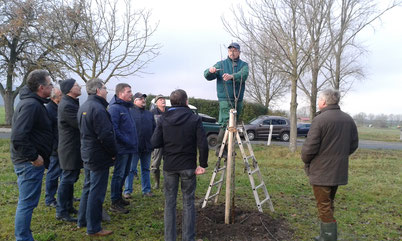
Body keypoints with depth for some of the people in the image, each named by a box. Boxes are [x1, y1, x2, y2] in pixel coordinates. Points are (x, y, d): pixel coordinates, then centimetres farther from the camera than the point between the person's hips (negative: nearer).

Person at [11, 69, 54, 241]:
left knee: (26, 202, 21)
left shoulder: (33, 103, 12)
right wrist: (34, 157, -21)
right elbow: (18, 137, -29)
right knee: (27, 203, 0)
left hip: (28, 162, 11)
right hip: (30, 163, -11)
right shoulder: (31, 105, -20)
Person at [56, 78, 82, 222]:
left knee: (71, 179, 18)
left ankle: (68, 207, 31)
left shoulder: (72, 103, 14)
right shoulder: (66, 106, -19)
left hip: (74, 148, 10)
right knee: (67, 180, -2)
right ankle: (61, 212, 9)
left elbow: (80, 122, 14)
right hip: (70, 149, -10)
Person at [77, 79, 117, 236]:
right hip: (99, 157, -10)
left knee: (88, 188, 21)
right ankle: (93, 228, 11)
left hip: (87, 154, 10)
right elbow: (106, 135, -25)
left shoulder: (83, 107, 12)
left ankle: (82, 221, 33)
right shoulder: (98, 108, -21)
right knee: (96, 192, 0)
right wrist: (114, 153, -12)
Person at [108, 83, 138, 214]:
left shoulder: (127, 107, 15)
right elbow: (113, 129, -23)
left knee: (124, 173, 18)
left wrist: (133, 143, 13)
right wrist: (127, 142, -21)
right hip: (122, 148, -9)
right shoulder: (115, 108, -14)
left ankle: (118, 197, 32)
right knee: (119, 175, -1)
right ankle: (115, 203, 10)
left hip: (129, 148, 9)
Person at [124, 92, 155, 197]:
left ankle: (146, 190, 22)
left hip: (147, 147, 6)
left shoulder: (149, 114, 15)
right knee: (131, 170, 2)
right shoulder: (130, 112, -4)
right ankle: (127, 191, 13)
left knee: (146, 169, 13)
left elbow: (154, 129, 17)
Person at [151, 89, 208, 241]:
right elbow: (203, 145, -13)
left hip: (169, 166, 1)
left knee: (169, 203, 13)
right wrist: (203, 164, -3)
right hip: (188, 167, -1)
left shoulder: (163, 119, -3)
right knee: (188, 203, 11)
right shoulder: (195, 119, -7)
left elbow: (155, 143, -7)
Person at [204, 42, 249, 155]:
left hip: (238, 99, 3)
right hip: (225, 98, -3)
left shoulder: (243, 64, 11)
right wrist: (210, 71, -24)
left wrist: (232, 76, -32)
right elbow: (208, 77, 0)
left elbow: (243, 75, -12)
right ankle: (220, 148, -7)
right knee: (226, 123, -14)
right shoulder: (221, 64, 10)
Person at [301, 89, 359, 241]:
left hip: (321, 171, -7)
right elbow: (354, 145, 12)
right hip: (339, 171, 7)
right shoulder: (348, 119, 5)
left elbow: (309, 147, -20)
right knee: (329, 204, 21)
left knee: (324, 206, 4)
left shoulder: (320, 119, -18)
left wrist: (306, 161, -1)